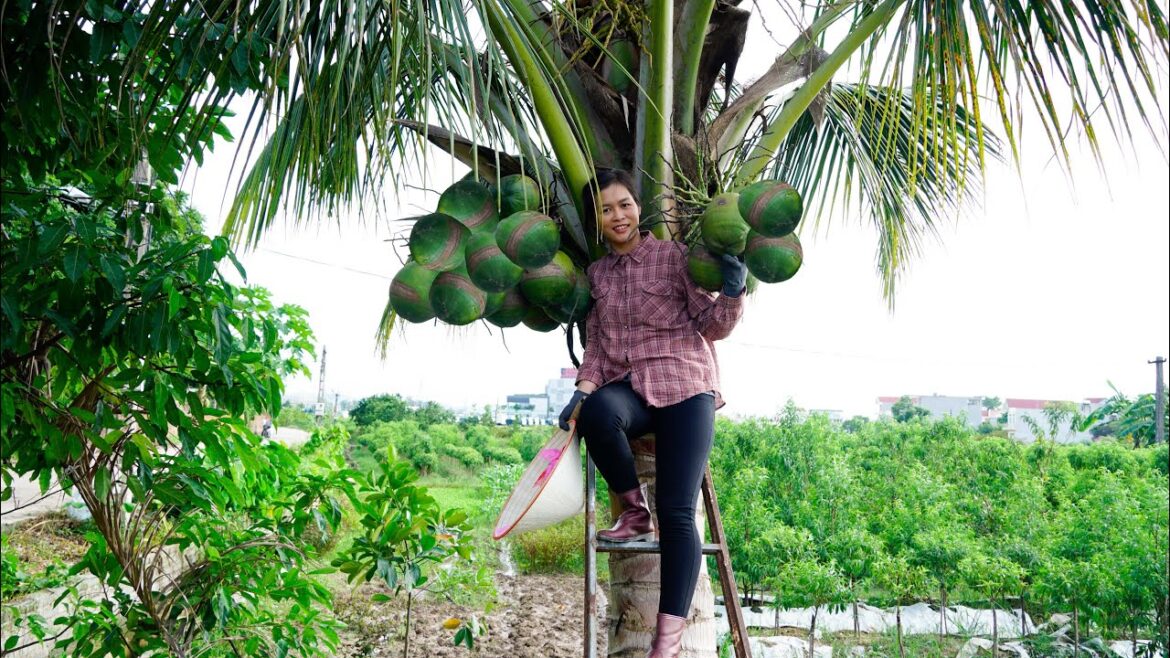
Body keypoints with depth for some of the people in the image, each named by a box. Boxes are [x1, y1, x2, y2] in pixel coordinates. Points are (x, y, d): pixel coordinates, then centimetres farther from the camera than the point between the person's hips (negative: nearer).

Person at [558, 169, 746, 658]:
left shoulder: (673, 256, 1)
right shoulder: (596, 274, 13)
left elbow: (711, 326, 0)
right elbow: (596, 343, 14)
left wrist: (732, 294, -21)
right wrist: (583, 391, -3)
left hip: (683, 386, -3)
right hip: (628, 388, 3)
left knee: (677, 512, -14)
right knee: (597, 412, -36)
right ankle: (634, 511, -10)